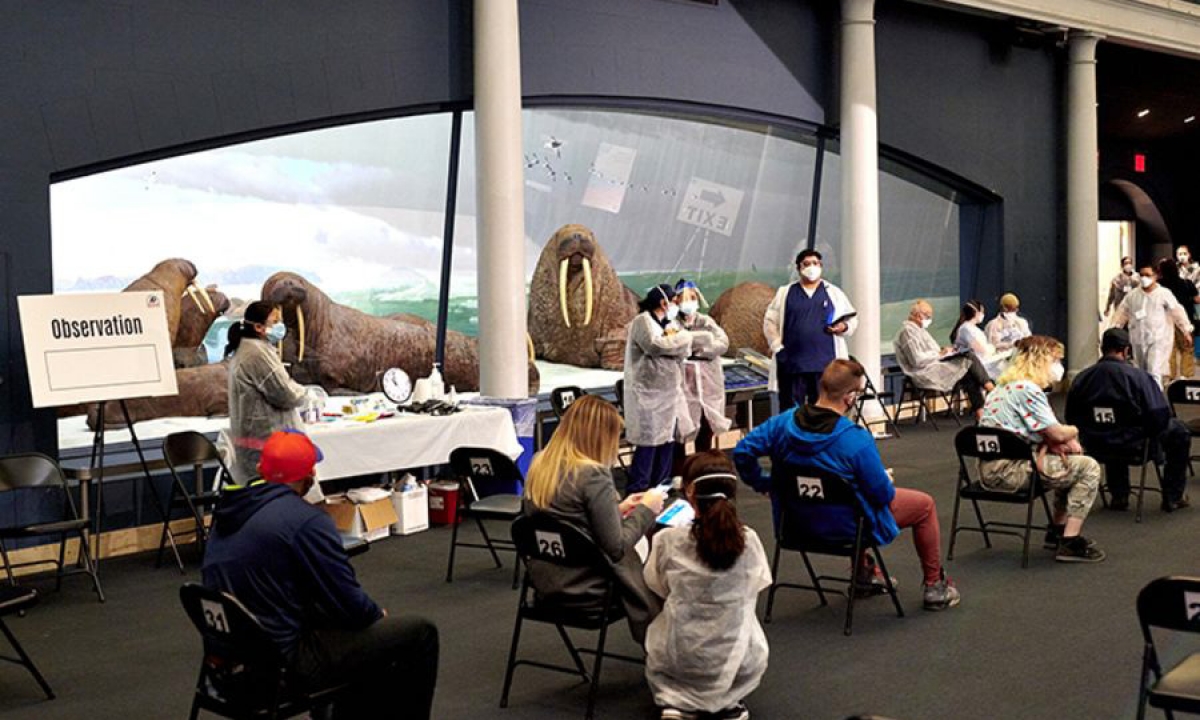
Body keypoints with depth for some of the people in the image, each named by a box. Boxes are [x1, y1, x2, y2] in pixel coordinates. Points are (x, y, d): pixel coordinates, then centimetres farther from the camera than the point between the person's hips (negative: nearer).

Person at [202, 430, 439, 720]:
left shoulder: (227, 511, 6)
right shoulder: (305, 520, -20)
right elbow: (349, 602, -17)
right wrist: (378, 614, 6)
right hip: (284, 660, -9)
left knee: (367, 629, 28)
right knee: (419, 633, 0)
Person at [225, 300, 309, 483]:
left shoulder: (245, 349, 16)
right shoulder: (258, 353, -17)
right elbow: (286, 395, -17)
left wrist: (293, 388, 8)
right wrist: (302, 392, 3)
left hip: (255, 433, 11)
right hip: (266, 440, -11)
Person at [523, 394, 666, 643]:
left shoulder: (539, 464, 0)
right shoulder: (593, 474, -23)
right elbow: (616, 548, -19)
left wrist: (617, 508, 12)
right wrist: (645, 511, -5)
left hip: (543, 578, 7)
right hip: (583, 587, -7)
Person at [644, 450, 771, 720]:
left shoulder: (667, 541, -18)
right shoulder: (748, 541, -14)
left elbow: (659, 589, -1)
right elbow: (755, 587, 3)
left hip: (678, 659, -1)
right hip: (736, 661, 1)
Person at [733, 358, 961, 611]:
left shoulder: (783, 422, -15)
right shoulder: (857, 440, -30)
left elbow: (742, 452, -11)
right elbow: (883, 495, -19)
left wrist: (761, 483, 4)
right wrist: (887, 481, 4)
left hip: (799, 520, 6)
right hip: (847, 526, -6)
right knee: (924, 505, 15)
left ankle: (863, 573, 50)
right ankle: (934, 586, 28)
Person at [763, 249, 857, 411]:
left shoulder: (834, 293, 12)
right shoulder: (785, 293, 10)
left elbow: (852, 320, 14)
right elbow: (770, 321, 9)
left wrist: (844, 327, -9)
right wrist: (778, 347, -3)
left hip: (826, 364, 1)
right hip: (792, 364, -1)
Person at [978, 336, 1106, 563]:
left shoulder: (1006, 386, 17)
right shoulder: (1027, 389, -16)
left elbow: (1046, 432, 20)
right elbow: (1058, 433, -16)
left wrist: (1059, 441, 0)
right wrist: (1075, 431, 7)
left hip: (991, 468, 11)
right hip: (1008, 471, -11)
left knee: (1070, 461, 25)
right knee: (1088, 467, -5)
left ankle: (1058, 531, 30)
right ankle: (1070, 543, -6)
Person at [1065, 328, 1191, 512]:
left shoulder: (1081, 378, -7)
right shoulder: (1138, 376, -17)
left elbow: (1071, 419, 2)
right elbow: (1161, 416, -19)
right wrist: (1148, 432, 3)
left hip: (1096, 446, 4)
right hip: (1133, 446, -4)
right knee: (1179, 432, 21)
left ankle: (1119, 495, 41)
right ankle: (1172, 497, 27)